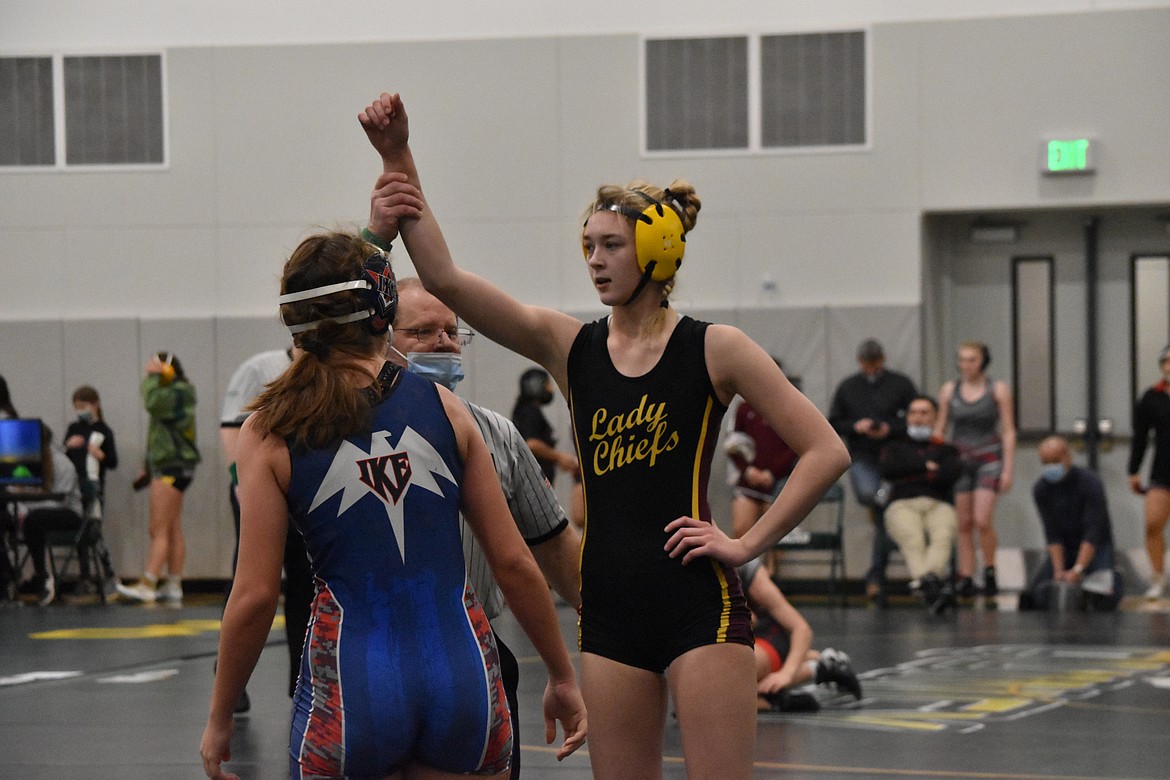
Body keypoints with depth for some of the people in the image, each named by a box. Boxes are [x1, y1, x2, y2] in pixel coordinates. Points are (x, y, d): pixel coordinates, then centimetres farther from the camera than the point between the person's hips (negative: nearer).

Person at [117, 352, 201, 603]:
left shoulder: (177, 393, -13)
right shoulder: (176, 394, 18)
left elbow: (152, 401, -32)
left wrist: (152, 376, -15)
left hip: (172, 468, -10)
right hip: (168, 467, 10)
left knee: (159, 531, -13)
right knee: (173, 531, 9)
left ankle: (147, 585, -18)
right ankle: (174, 585, 10)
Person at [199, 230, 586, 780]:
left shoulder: (269, 432, 0)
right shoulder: (443, 406, 5)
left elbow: (255, 594, -3)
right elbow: (513, 561, 6)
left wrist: (219, 718, 9)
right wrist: (562, 677, 17)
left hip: (349, 680, -2)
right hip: (462, 669, 2)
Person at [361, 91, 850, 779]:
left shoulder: (713, 349, -2)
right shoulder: (569, 347, 8)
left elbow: (827, 452, -3)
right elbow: (443, 277, -1)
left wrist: (748, 544, -8)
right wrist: (398, 157, -9)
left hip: (698, 602, -4)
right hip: (610, 609, 4)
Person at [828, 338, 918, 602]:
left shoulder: (901, 384, 4)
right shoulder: (847, 387, 10)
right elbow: (832, 424, 12)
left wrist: (891, 429, -13)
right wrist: (855, 426, -7)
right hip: (862, 459, 0)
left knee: (886, 522, 5)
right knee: (868, 493, -35)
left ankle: (876, 576, 15)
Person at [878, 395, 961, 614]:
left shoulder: (946, 448, 26)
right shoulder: (896, 446, 30)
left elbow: (949, 475, 3)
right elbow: (887, 470, 7)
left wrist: (910, 475, 1)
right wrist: (925, 466, 6)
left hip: (939, 504, 0)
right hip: (903, 504, 0)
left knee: (943, 536, -38)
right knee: (912, 538, -38)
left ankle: (924, 581, -68)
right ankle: (929, 582, -67)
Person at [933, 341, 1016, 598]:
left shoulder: (998, 389, 0)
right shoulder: (949, 390, 6)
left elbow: (1008, 431, 0)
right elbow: (940, 429, 12)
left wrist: (1008, 469, -6)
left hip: (988, 460, -3)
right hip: (958, 460, 3)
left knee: (983, 521, -14)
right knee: (963, 524, 1)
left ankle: (990, 572, 5)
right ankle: (966, 578, 4)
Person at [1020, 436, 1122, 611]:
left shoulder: (1090, 483, -22)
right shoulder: (1041, 489, -9)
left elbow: (1092, 533, -26)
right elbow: (1053, 533, -12)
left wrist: (1077, 570, -36)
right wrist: (1059, 571, -26)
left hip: (1096, 547, -3)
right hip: (1063, 549, 3)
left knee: (1105, 601, -27)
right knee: (1033, 594, -18)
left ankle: (1112, 579, 8)